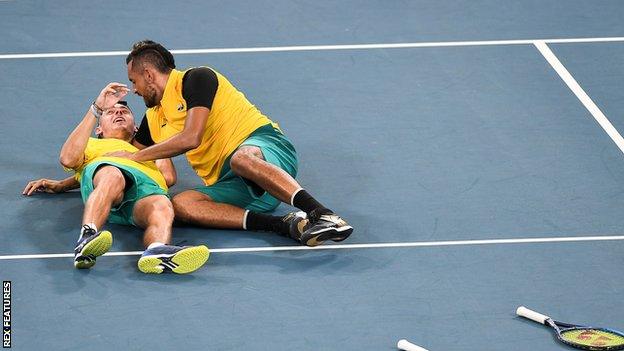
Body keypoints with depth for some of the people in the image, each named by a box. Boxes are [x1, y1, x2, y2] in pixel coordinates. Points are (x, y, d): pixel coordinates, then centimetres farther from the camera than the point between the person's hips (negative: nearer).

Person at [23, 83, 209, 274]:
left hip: (149, 185, 1)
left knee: (162, 207, -39)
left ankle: (157, 251, -72)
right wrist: (96, 108, 14)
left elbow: (169, 178, 22)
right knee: (113, 177, -43)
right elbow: (68, 159, 15)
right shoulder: (91, 144, 44)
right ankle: (87, 237, -67)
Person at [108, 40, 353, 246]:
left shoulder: (196, 78, 0)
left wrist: (135, 156, -4)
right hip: (231, 186, 6)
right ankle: (285, 225, -40)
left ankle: (325, 216, -54)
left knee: (241, 158, -43)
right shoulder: (153, 119, 25)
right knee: (181, 204, -25)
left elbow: (191, 138, -12)